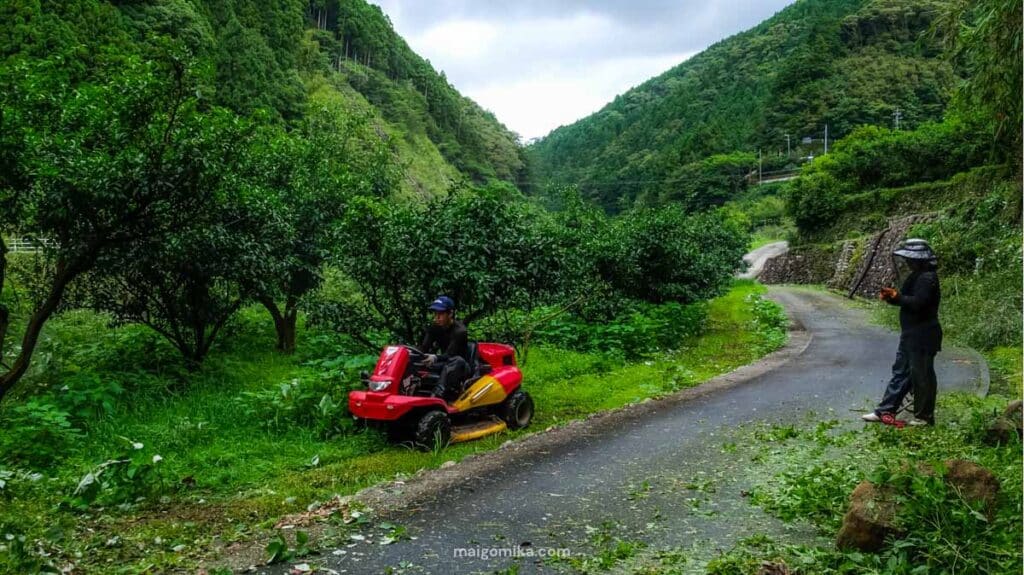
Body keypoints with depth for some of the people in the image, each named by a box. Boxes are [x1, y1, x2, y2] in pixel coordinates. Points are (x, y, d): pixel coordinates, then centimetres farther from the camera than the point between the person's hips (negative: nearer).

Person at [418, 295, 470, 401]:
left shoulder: (459, 331, -20)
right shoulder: (434, 328, -2)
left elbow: (450, 355, -31)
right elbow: (424, 348, -12)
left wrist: (435, 358, -53)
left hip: (461, 368, -6)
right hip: (445, 364, 6)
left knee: (457, 360, -39)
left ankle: (438, 394, -51)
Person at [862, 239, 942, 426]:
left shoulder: (927, 278, -17)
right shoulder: (916, 276, 15)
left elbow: (918, 303, -27)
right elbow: (908, 300, 16)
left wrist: (896, 296, -17)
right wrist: (891, 297, -2)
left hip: (922, 337, -10)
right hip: (910, 335, 10)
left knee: (922, 376, 0)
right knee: (900, 372, 12)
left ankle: (924, 417, 11)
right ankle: (884, 411, 18)